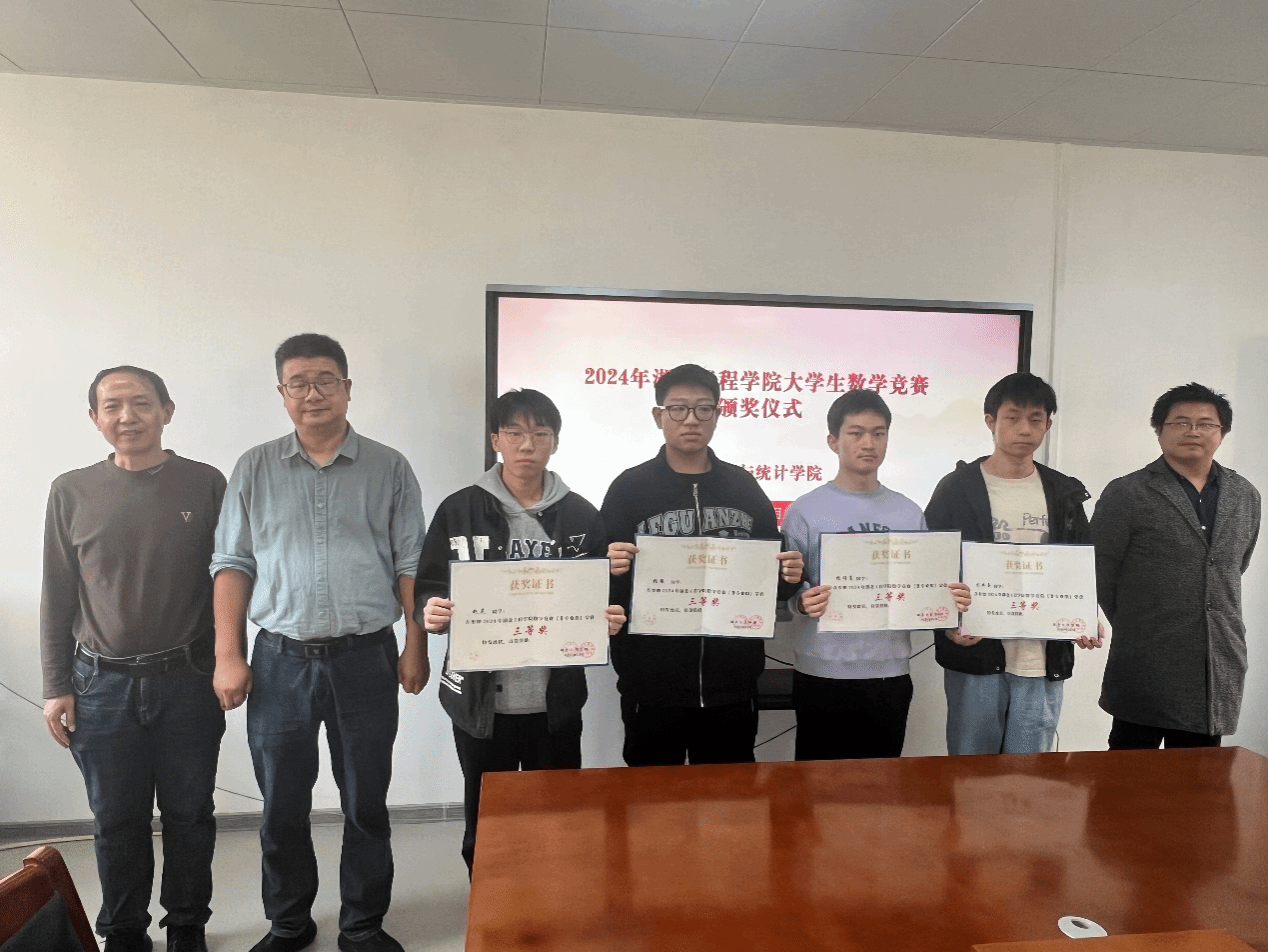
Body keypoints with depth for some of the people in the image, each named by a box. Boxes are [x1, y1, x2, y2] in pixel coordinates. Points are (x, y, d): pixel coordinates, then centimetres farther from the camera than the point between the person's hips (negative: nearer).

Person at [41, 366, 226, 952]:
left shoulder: (206, 485, -3)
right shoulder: (71, 492, 1)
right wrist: (56, 686, 4)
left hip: (187, 681, -1)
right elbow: (57, 596, 5)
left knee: (189, 815, 11)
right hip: (102, 684, 1)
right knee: (117, 821, 13)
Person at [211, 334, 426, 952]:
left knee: (366, 805, 10)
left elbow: (410, 565, 2)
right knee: (282, 806, 14)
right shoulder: (254, 470, 5)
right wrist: (228, 656, -2)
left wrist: (416, 646, -4)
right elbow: (232, 564, 4)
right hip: (280, 661, 1)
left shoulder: (389, 469, 2)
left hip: (366, 658, -1)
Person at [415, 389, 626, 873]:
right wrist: (431, 613, -21)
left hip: (555, 702, 1)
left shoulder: (581, 516, 2)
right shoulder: (459, 510, -1)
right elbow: (426, 591, 1)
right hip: (481, 701, 0)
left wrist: (610, 620, -14)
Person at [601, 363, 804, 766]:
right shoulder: (629, 488, -2)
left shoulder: (744, 487, 7)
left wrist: (788, 577, -8)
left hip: (732, 686, 2)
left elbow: (773, 575, 13)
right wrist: (612, 571, -22)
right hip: (652, 687, -2)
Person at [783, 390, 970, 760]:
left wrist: (948, 600, -10)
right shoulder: (805, 511, -4)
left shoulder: (909, 513, 8)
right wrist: (802, 603, -27)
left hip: (890, 674, 4)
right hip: (822, 674, -3)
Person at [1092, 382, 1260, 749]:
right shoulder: (1125, 495, -6)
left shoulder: (1246, 497, 10)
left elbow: (1237, 566, 21)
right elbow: (1100, 573, -2)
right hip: (1145, 672, -4)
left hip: (1219, 674, 5)